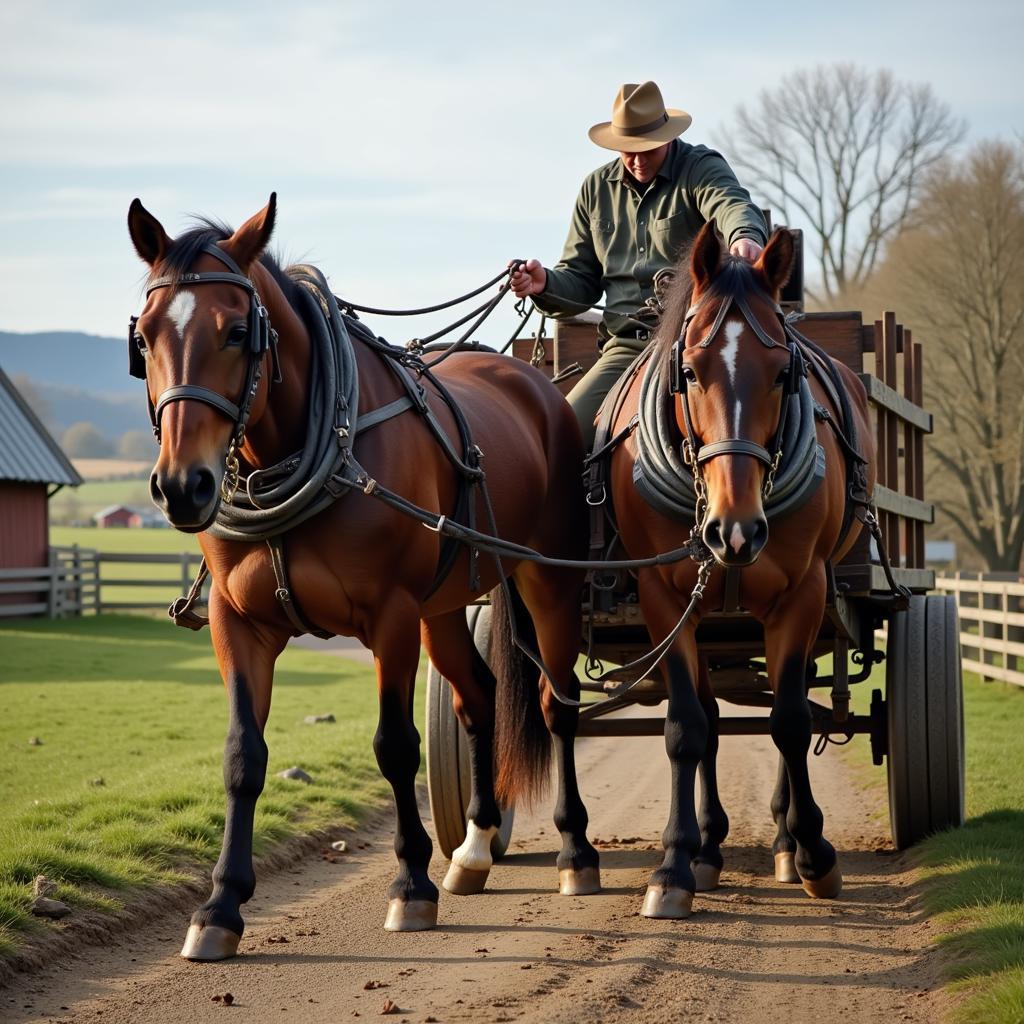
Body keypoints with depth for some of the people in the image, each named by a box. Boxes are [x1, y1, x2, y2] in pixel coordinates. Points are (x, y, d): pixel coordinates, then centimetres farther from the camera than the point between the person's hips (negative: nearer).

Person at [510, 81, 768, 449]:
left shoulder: (703, 168, -1)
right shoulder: (597, 188, 15)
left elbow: (732, 204, -26)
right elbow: (582, 281, 19)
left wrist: (745, 236, -51)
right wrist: (545, 284, -5)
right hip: (625, 347, 5)